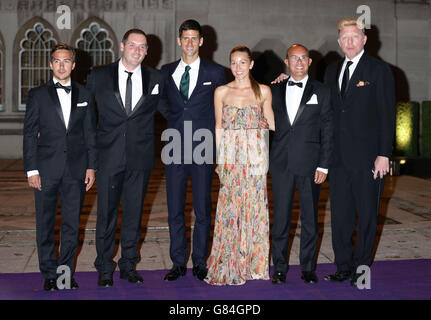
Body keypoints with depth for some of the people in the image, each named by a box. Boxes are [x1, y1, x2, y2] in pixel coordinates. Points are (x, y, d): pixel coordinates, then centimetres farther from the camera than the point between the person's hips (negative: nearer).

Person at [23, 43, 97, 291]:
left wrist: (91, 166, 2)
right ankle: (50, 274, 17)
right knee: (46, 224, 5)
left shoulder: (85, 95, 9)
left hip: (76, 169, 1)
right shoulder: (38, 95, 4)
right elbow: (29, 134, 2)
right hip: (46, 170, -1)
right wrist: (32, 169, -5)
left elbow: (91, 133, 9)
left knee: (72, 224, 6)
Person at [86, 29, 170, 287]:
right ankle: (105, 268, 20)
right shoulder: (99, 76, 3)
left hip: (140, 158, 1)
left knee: (134, 213, 11)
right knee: (107, 213, 5)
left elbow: (167, 109, 16)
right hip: (110, 157, -1)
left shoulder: (155, 78, 6)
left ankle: (128, 265, 26)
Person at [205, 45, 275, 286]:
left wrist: (271, 157, -1)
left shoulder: (263, 91, 5)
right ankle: (229, 265, 10)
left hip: (256, 155, 0)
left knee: (254, 205, 2)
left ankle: (253, 263, 15)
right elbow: (219, 127, 8)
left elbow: (271, 126, 8)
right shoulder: (221, 92, 6)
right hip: (230, 155, 0)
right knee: (230, 206, -1)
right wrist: (218, 159, 3)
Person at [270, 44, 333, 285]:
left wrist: (324, 165, -5)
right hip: (281, 163, 1)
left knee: (310, 218, 6)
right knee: (281, 217, 4)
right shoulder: (275, 91, 10)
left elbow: (328, 132, 1)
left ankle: (308, 268, 18)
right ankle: (280, 268, 16)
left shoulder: (321, 92, 4)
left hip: (310, 165, -1)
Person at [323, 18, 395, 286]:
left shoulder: (379, 70, -2)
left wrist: (384, 155, -11)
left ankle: (362, 268, 17)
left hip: (367, 158, -5)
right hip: (338, 158, 5)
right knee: (340, 214, 9)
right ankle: (344, 267, 20)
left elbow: (387, 115, -6)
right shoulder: (332, 72, 14)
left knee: (367, 215, 5)